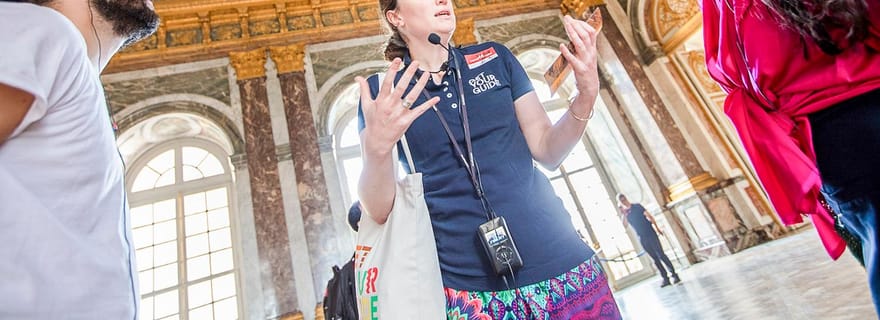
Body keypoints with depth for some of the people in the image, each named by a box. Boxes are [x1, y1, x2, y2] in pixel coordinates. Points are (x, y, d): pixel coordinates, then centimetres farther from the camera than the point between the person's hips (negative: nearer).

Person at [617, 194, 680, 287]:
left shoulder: (637, 206, 3)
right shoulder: (624, 214, 7)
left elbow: (649, 216, 0)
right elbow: (625, 226, -6)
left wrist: (657, 228, -7)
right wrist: (622, 213, -14)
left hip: (651, 234, -2)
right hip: (642, 238, 2)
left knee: (661, 254, -7)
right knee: (655, 258, 4)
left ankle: (674, 274, 1)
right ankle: (665, 278, 9)